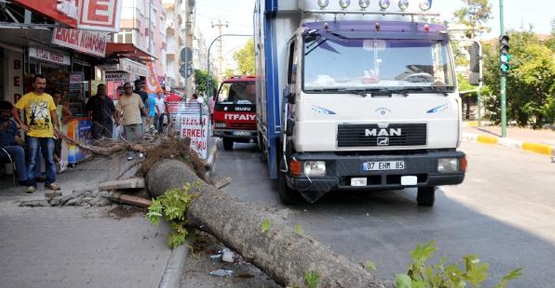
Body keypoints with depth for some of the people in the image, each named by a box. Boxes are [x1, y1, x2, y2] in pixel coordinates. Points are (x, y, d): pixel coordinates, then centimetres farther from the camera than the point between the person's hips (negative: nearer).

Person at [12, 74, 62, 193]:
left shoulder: (49, 97, 10)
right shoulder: (26, 97, 0)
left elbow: (53, 113, 13)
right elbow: (14, 111, 2)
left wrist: (56, 127, 5)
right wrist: (21, 124, -4)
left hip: (48, 134, 3)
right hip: (32, 135, -3)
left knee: (50, 159, 7)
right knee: (32, 161, 2)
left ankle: (50, 182, 18)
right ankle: (31, 184, 10)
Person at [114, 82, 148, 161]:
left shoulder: (137, 96, 4)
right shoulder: (121, 98, 3)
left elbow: (142, 108, 8)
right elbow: (118, 110, 3)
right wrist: (118, 119, -10)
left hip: (137, 122, -1)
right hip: (126, 123, 1)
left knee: (139, 137, -5)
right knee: (129, 140, 5)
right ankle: (130, 155, 15)